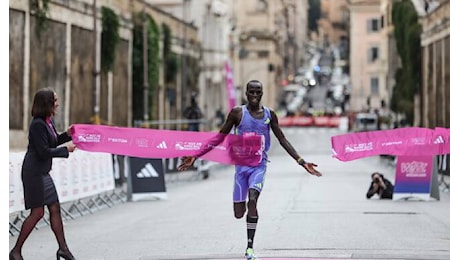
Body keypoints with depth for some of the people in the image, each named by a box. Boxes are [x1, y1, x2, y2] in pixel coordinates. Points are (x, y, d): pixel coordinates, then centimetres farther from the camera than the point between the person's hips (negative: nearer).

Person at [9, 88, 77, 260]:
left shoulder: (48, 122, 9)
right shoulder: (37, 125, -19)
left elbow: (53, 142, 22)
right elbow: (44, 152, -20)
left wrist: (67, 135, 6)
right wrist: (66, 150, -12)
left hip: (43, 173, 9)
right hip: (34, 173, -9)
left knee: (55, 209, 8)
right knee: (37, 212, -5)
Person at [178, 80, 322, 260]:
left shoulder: (269, 115, 5)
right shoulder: (237, 113, 0)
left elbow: (283, 141, 10)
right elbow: (219, 138, 4)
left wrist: (302, 162, 4)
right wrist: (196, 156, -1)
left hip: (259, 165, 0)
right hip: (241, 164, 0)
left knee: (252, 200, -25)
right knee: (239, 214, 0)